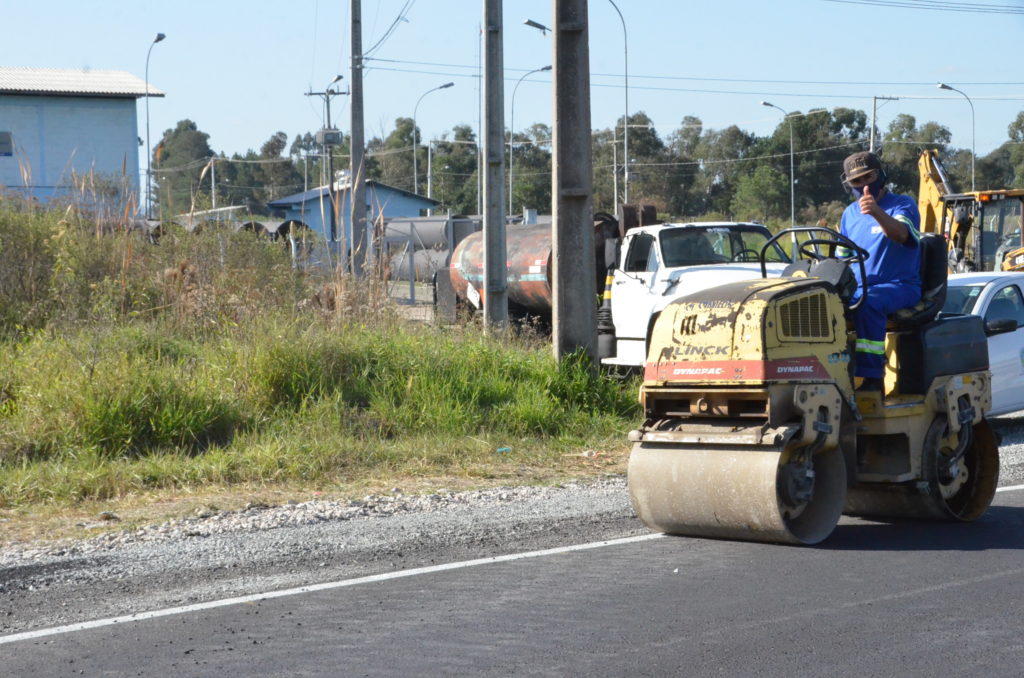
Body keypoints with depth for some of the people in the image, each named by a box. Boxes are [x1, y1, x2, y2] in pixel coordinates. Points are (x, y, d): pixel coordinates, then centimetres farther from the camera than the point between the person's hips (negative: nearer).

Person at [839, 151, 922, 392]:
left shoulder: (903, 205, -1)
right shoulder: (850, 213, 18)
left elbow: (900, 234, -24)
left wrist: (877, 213, -44)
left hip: (899, 285, -5)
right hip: (857, 287, 5)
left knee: (868, 303, -38)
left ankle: (872, 377, -38)